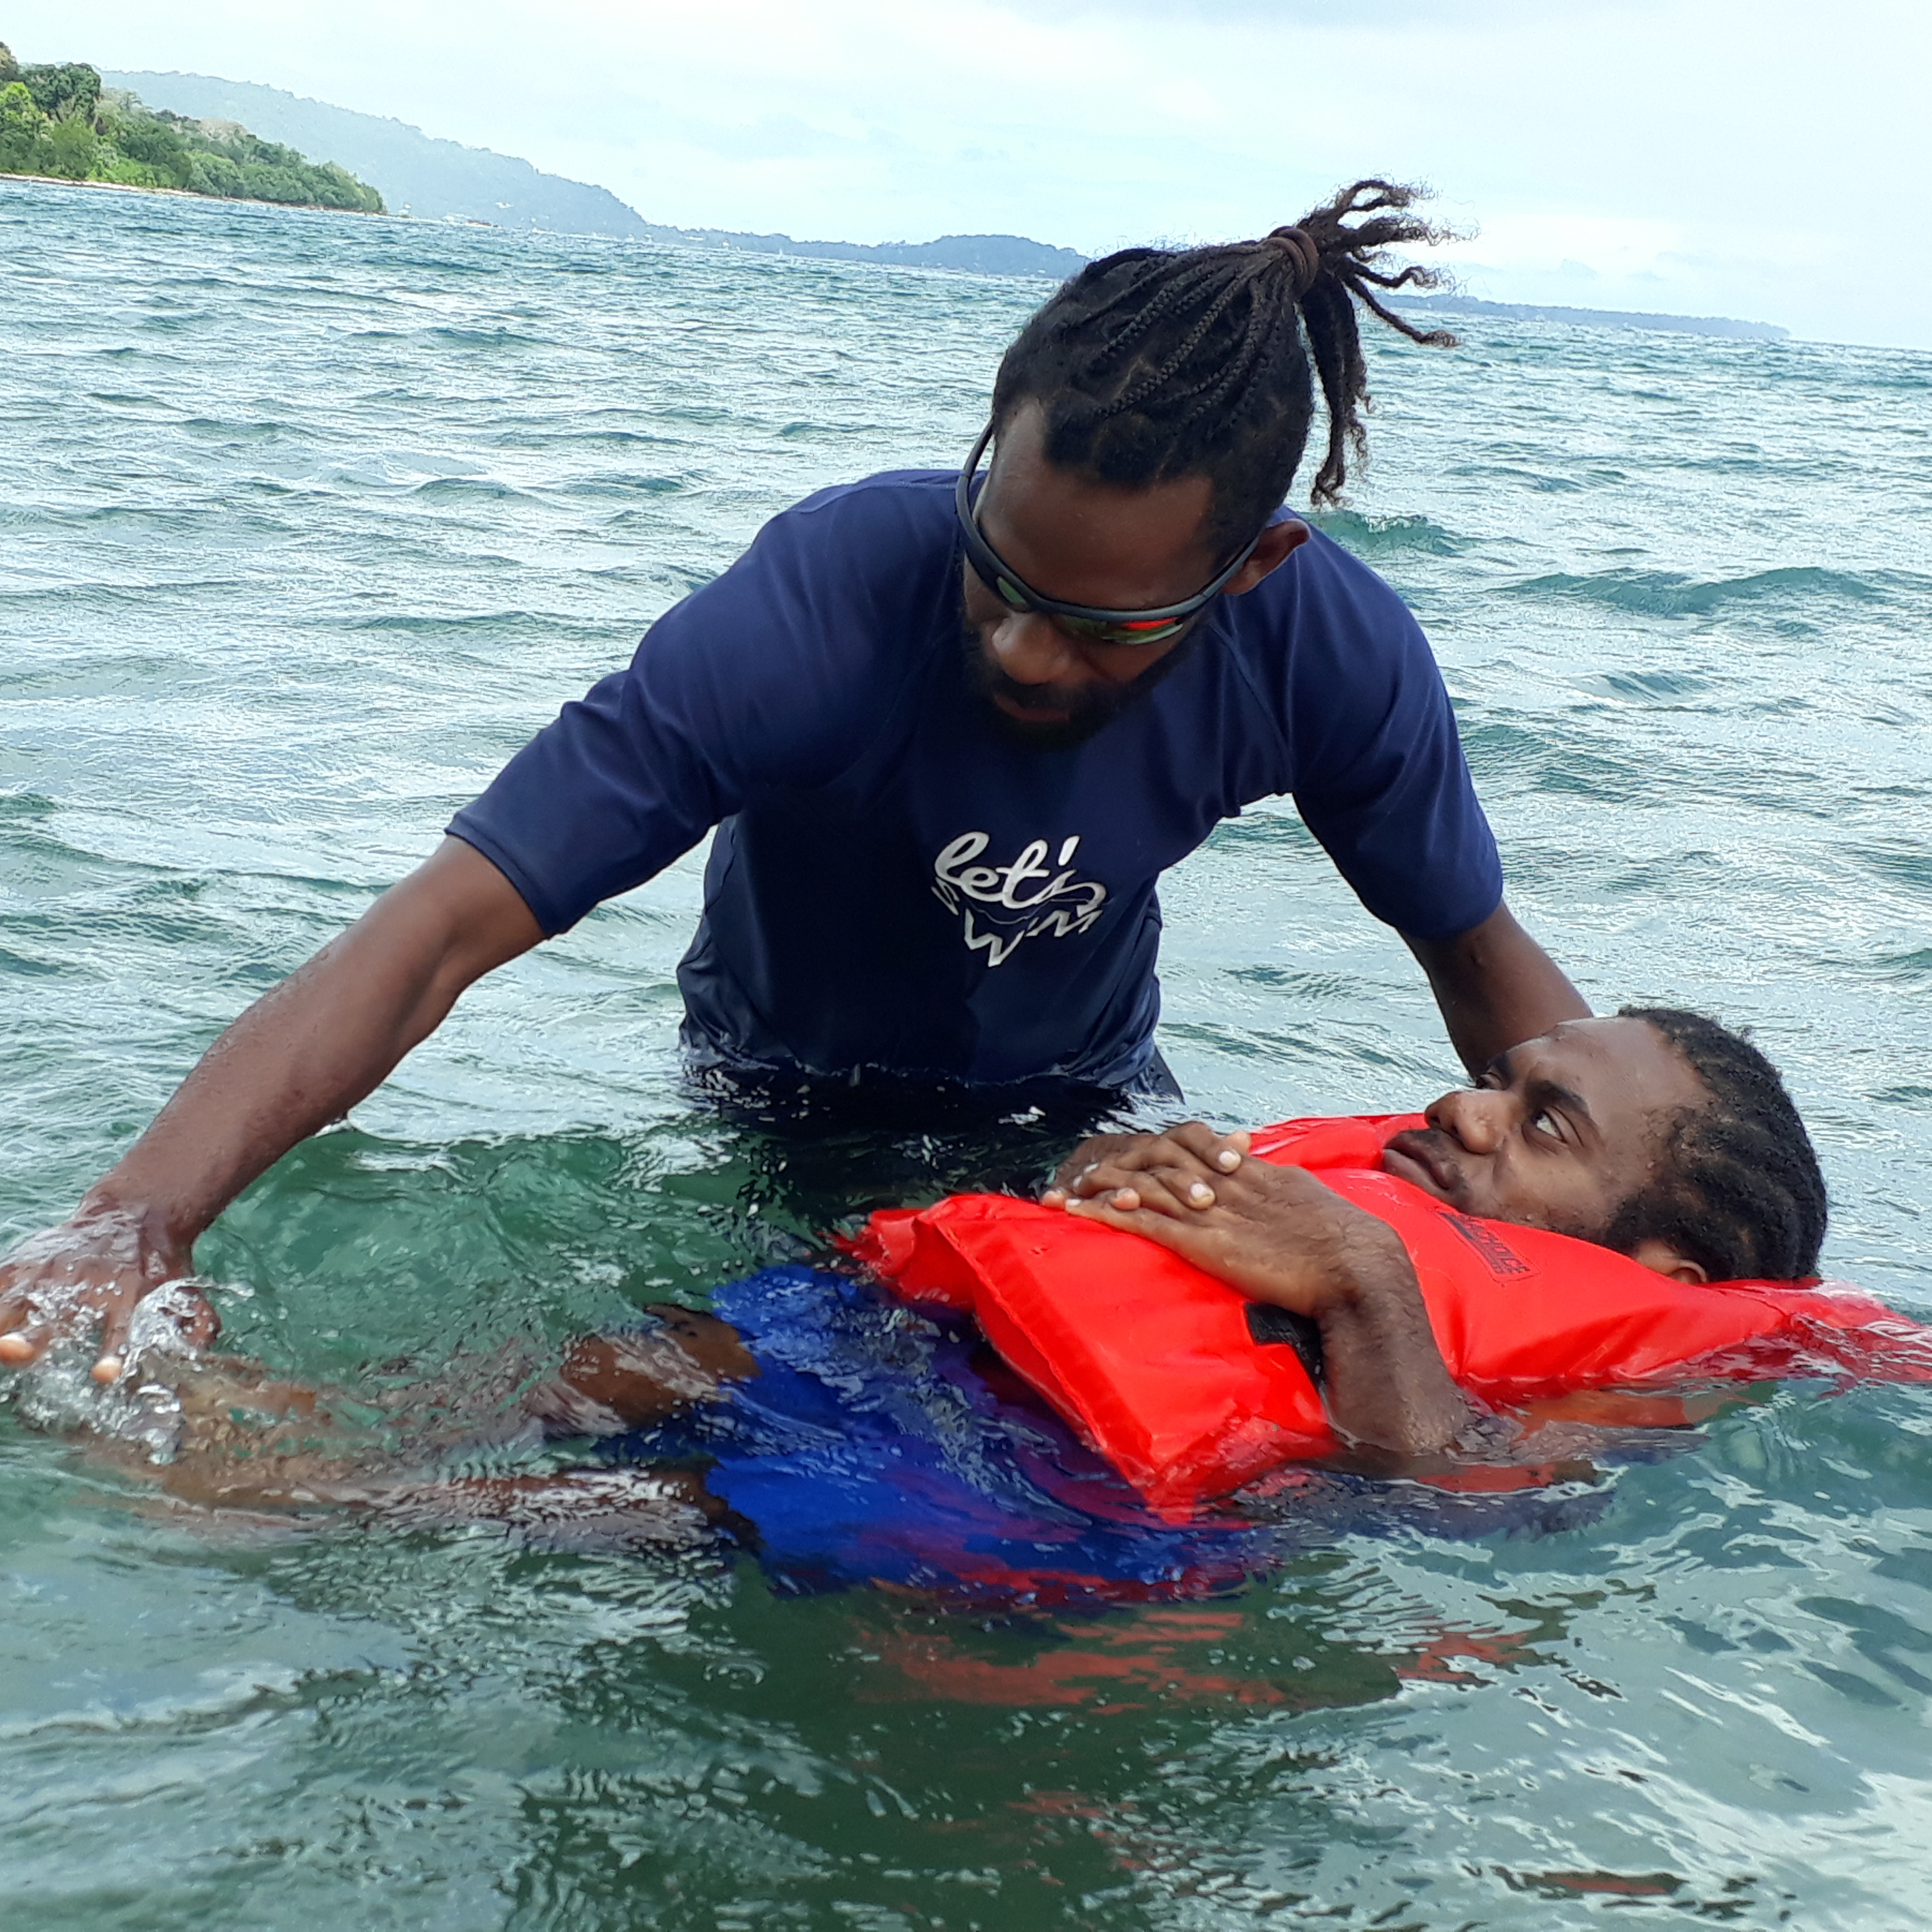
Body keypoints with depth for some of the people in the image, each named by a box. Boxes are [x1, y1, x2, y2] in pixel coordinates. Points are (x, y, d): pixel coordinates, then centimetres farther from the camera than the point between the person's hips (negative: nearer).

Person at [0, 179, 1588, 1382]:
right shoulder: (820, 608, -40)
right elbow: (446, 923, -43)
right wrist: (138, 1215, -55)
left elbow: (1486, 958, -10)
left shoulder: (1331, 644, -29)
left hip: (1085, 1092, 3)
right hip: (791, 1094, -3)